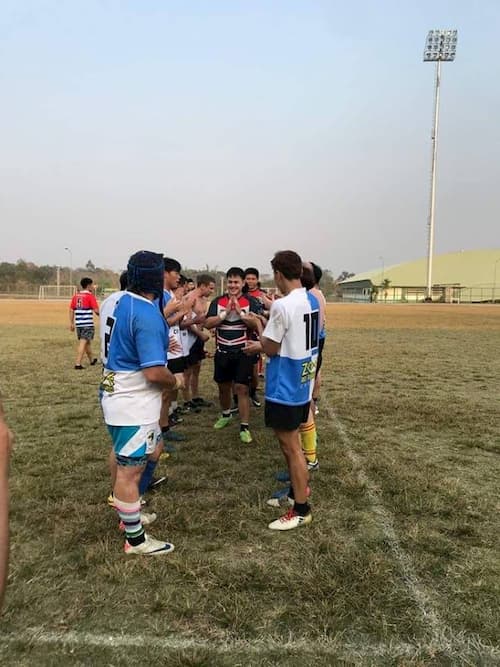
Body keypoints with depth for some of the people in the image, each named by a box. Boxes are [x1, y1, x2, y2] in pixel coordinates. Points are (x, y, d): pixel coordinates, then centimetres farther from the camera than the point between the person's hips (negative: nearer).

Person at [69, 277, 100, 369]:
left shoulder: (76, 296, 10)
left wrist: (71, 323, 16)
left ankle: (92, 360, 37)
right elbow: (96, 310, -12)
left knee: (87, 342, 20)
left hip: (78, 323, 7)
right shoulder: (90, 296, -8)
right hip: (88, 324, -7)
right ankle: (78, 364, -11)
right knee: (83, 343, -6)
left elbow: (71, 310, 11)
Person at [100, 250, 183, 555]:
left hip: (119, 395, 10)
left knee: (152, 449, 24)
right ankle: (135, 539, 21)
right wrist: (175, 380, -8)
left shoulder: (126, 302, 5)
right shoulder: (147, 315, -24)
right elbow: (154, 372, -26)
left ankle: (130, 515, 39)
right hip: (133, 404, -10)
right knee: (130, 469, 3)